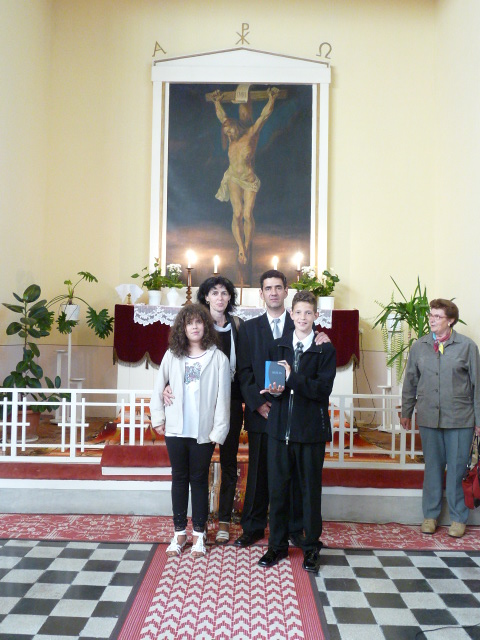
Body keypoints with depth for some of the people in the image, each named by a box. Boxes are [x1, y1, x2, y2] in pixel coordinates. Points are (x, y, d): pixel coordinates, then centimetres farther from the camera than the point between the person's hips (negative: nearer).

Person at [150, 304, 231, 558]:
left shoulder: (218, 358, -5)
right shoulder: (172, 355, 3)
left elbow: (222, 397, -6)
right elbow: (159, 387, 9)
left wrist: (218, 430, -9)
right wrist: (158, 418, 6)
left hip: (203, 431, -2)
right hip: (176, 429, 2)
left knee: (199, 479, 8)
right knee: (179, 478, 11)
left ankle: (199, 533, 20)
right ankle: (179, 532, 21)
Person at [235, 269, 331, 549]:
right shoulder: (250, 328, 9)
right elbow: (245, 371, 3)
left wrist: (322, 342, -17)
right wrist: (257, 402, -8)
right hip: (261, 411, 1)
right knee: (259, 472, 8)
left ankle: (296, 528, 19)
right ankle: (253, 527, 20)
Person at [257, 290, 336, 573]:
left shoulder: (325, 350, -1)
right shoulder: (278, 346, 10)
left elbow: (324, 388, -12)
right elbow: (269, 380, 8)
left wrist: (292, 378, -21)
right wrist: (274, 389, -14)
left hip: (311, 429, -3)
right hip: (280, 427, 3)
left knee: (311, 489, 8)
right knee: (278, 488, 8)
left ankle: (311, 547, 23)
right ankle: (278, 545, 24)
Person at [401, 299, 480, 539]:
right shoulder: (419, 346, 6)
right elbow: (410, 382, 13)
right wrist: (406, 412, 15)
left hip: (460, 418, -2)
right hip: (428, 417, 2)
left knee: (457, 469, 4)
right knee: (432, 467, 11)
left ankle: (458, 518, 20)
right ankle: (430, 515, 24)